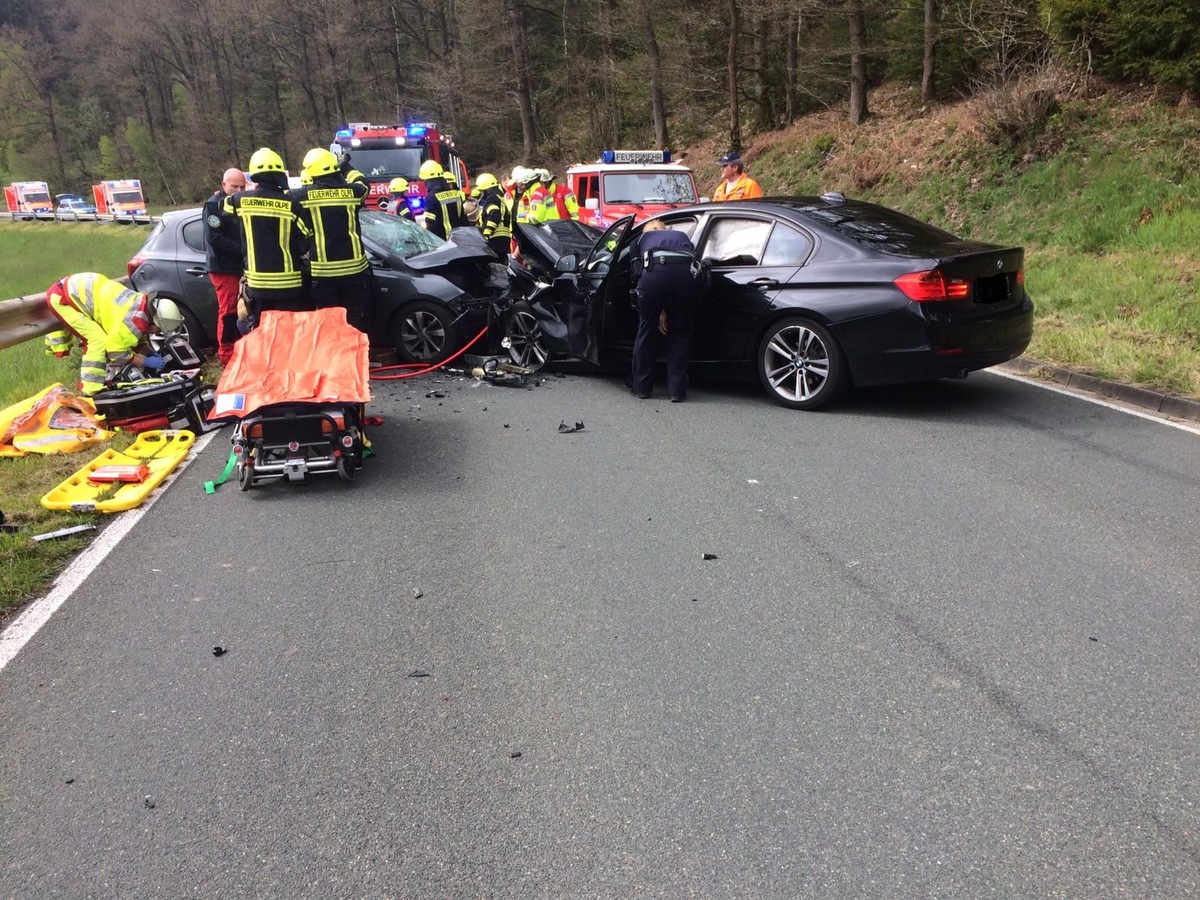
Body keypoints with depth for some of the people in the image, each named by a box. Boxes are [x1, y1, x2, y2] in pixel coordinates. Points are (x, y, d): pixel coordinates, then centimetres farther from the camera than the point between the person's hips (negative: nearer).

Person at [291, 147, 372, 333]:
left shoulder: (303, 195, -5)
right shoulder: (352, 191, -1)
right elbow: (363, 185, 23)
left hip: (322, 273, -1)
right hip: (354, 270, 1)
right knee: (356, 322, 7)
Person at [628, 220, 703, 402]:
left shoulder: (642, 238, 36)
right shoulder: (682, 236, 42)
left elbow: (636, 272, 28)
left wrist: (660, 311, 27)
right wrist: (665, 311, 38)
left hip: (655, 271, -1)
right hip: (688, 271, 2)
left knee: (647, 328, 18)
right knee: (680, 332, 19)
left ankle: (641, 387, 28)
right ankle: (677, 390, 18)